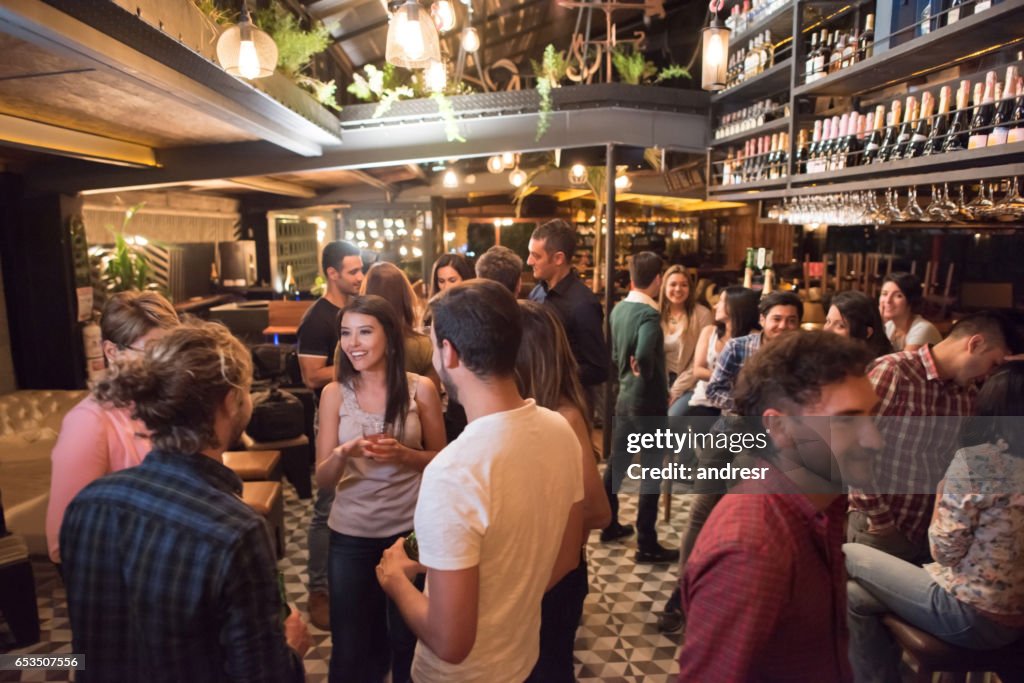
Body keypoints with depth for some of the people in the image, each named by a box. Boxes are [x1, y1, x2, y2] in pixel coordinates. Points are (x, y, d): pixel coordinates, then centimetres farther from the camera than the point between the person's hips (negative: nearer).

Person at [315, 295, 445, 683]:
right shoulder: (335, 392, -5)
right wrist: (344, 453, -26)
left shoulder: (420, 389, -9)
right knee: (351, 648, 16)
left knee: (408, 642, 17)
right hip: (351, 535, 1)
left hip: (409, 530, -1)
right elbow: (323, 479, -5)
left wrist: (403, 454, -21)